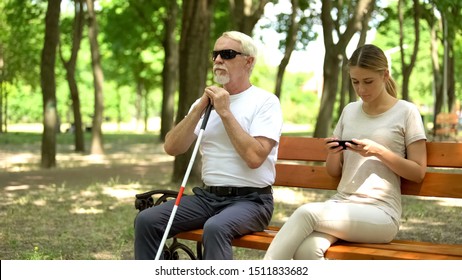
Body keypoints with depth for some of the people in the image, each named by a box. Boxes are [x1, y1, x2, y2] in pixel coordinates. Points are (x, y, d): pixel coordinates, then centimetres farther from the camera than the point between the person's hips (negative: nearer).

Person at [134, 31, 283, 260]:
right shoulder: (207, 101, 14)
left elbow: (254, 157, -20)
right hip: (207, 196, 6)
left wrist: (225, 112, -15)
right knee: (147, 220, -13)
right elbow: (171, 148, 3)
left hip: (250, 200, -6)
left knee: (215, 228, -36)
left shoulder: (266, 101, -5)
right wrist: (199, 109, -8)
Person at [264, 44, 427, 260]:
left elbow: (418, 172, 0)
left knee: (306, 212, -31)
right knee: (306, 250, -31)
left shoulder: (406, 112, 2)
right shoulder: (350, 111, 16)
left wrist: (379, 151, -13)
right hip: (340, 205, 4)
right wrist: (333, 154, -3)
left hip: (380, 213, -4)